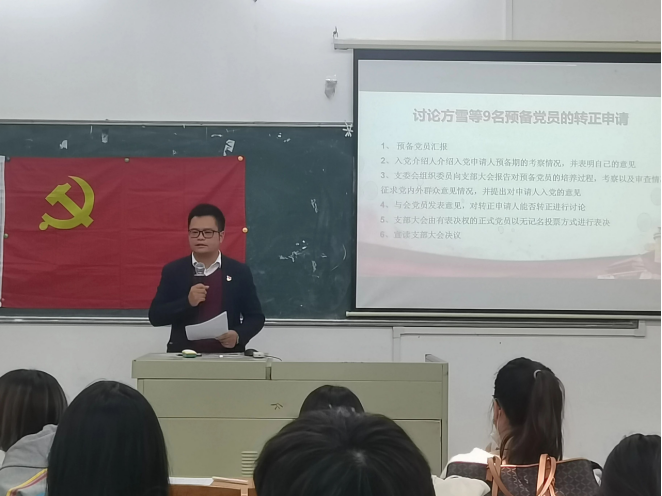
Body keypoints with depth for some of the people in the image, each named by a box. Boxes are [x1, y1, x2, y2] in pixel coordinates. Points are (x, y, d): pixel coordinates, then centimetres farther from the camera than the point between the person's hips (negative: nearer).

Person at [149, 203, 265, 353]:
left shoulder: (239, 272, 4)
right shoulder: (173, 271, 5)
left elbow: (256, 317, 7)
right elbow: (155, 317, 0)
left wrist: (238, 335, -13)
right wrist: (187, 302, -15)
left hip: (227, 354, 0)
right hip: (184, 354, 0)